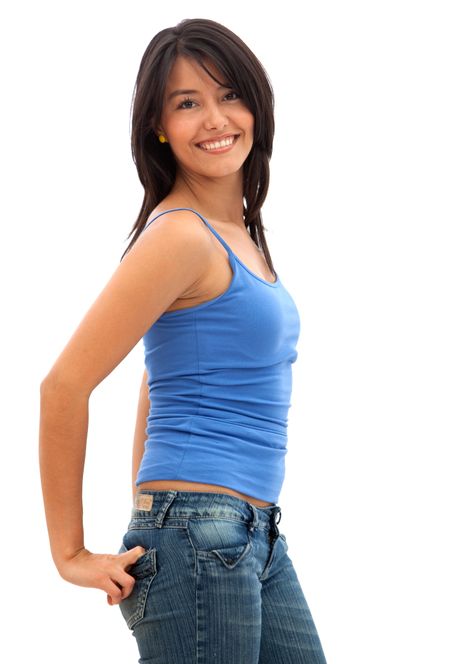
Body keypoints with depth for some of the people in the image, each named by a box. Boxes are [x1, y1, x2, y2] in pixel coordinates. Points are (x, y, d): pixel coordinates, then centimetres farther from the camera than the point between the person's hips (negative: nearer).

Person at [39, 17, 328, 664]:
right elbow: (65, 385, -16)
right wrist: (72, 554, -11)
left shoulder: (237, 233, 14)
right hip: (198, 537, -9)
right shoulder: (180, 234, -13)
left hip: (257, 538, 9)